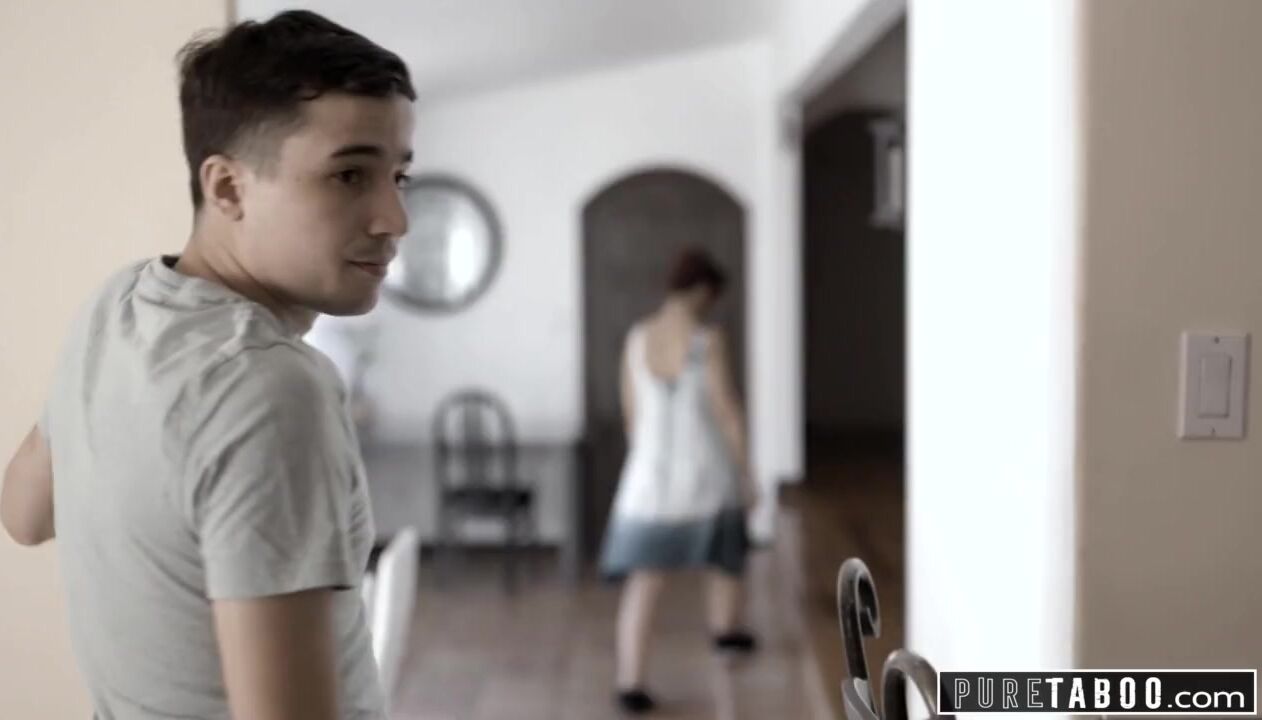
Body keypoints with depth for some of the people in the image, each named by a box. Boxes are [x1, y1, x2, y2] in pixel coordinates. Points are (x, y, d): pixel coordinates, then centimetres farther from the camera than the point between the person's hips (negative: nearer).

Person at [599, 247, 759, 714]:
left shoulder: (636, 338, -1)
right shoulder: (708, 339, -14)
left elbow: (632, 411, 7)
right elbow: (727, 411, -13)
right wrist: (746, 474, -2)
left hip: (651, 473, 3)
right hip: (706, 473, -2)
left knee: (643, 582, 3)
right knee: (726, 550, 26)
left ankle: (630, 682, -4)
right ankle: (724, 629, 49)